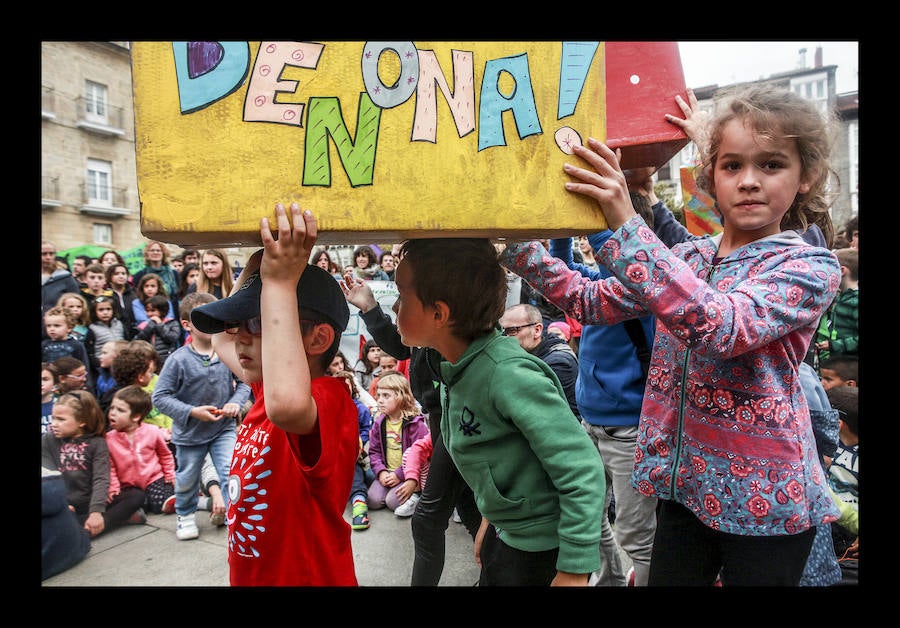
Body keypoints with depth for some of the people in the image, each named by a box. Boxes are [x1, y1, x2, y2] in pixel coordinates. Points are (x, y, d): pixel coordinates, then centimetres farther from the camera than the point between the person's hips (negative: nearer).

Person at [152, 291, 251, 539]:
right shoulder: (179, 359, -18)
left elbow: (244, 382, 3)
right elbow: (160, 396, -15)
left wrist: (236, 402, -14)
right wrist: (192, 411, -22)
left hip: (224, 428, 1)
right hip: (190, 432, 0)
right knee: (187, 479, 18)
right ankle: (186, 515, 44)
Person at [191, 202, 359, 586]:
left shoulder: (328, 400, -27)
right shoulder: (265, 390, -2)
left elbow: (288, 404, -52)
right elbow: (220, 341, 15)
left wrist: (280, 283, -41)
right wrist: (255, 263, 1)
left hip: (309, 576, -8)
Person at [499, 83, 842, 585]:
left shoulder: (811, 267, -12)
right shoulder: (686, 259, 4)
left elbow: (719, 327, -31)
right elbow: (592, 302, 2)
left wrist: (626, 223, -36)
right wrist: (516, 241, -8)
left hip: (764, 498, -4)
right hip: (686, 483, 4)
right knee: (666, 577, 14)